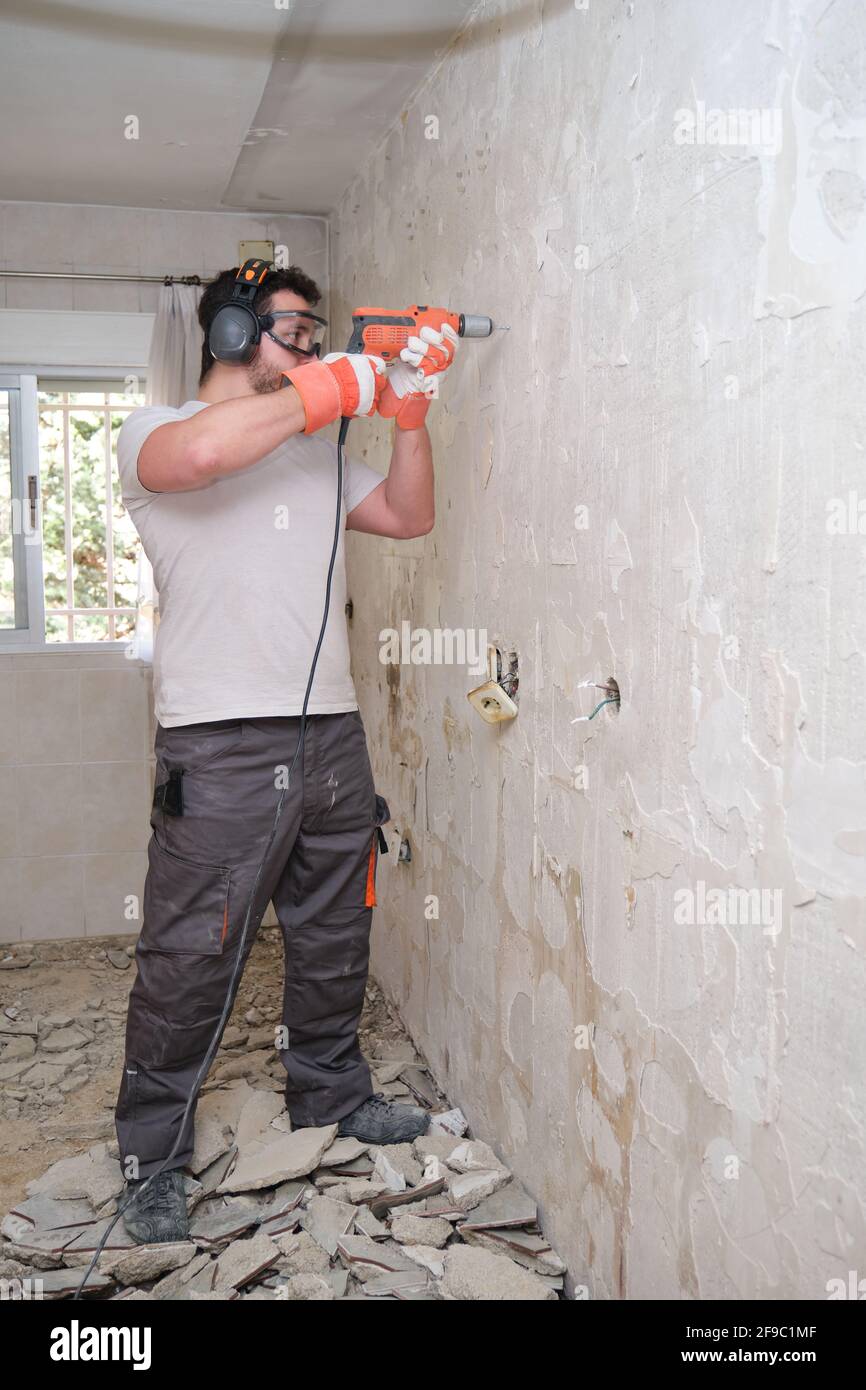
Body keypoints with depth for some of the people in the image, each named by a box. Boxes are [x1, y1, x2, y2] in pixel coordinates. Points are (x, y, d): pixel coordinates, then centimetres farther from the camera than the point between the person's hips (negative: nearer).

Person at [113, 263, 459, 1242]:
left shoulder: (317, 454, 20)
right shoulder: (152, 431, 0)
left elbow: (409, 515, 18)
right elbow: (198, 454, -24)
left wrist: (407, 403, 7)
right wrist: (329, 386, -14)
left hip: (332, 731, 7)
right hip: (220, 747, -7)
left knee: (334, 939, 17)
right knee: (190, 958, -3)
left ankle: (330, 1097, 36)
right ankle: (152, 1160, 13)